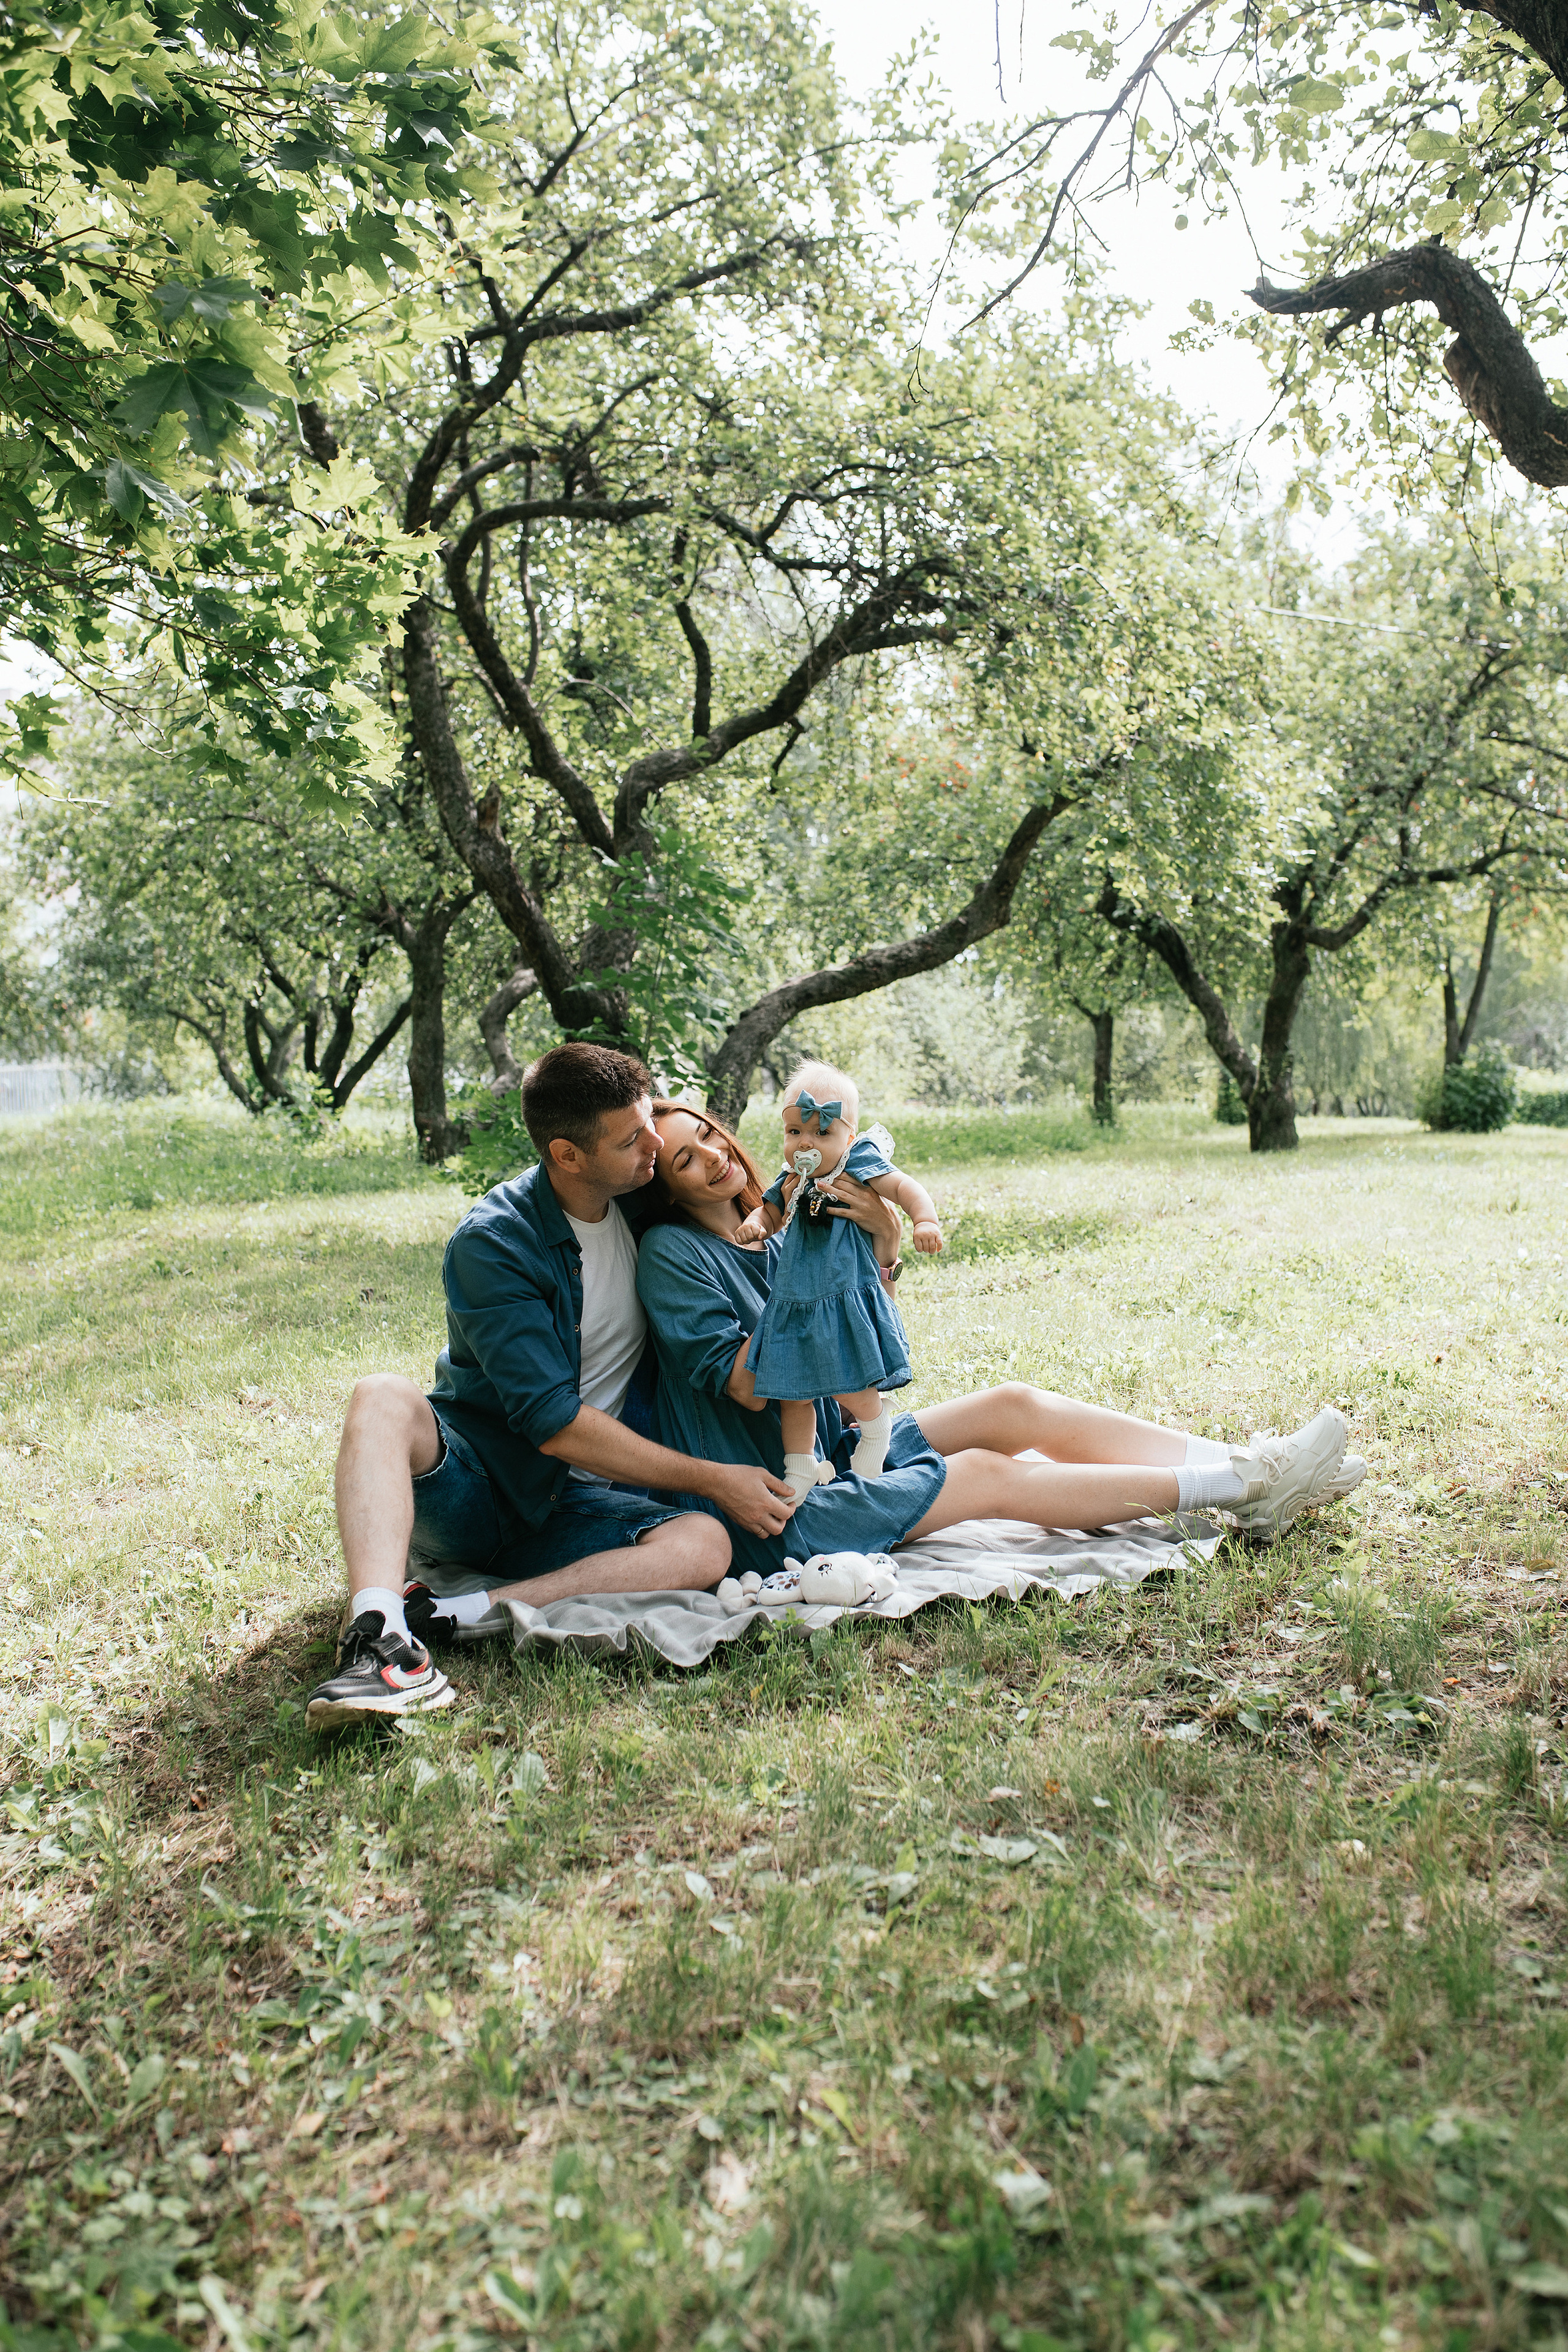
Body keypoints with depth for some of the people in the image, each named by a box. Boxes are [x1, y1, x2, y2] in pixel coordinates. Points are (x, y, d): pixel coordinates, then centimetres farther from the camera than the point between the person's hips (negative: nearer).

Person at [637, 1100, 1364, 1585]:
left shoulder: (768, 1233, 10)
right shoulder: (673, 1253, -13)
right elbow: (748, 1386, -21)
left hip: (836, 1449, 8)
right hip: (779, 1511, -8)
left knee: (1017, 1405, -3)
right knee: (986, 1475, -17)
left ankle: (1249, 1468, -3)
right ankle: (1242, 1487, -13)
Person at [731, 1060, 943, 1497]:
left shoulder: (859, 1166, -5)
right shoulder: (791, 1183, 9)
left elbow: (905, 1187, -13)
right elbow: (770, 1212, 23)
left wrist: (925, 1220, -32)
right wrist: (754, 1223, -1)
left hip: (847, 1305, -5)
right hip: (794, 1308, 5)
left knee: (851, 1393, -7)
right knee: (793, 1394, 7)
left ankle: (877, 1427, 27)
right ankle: (800, 1471, 24)